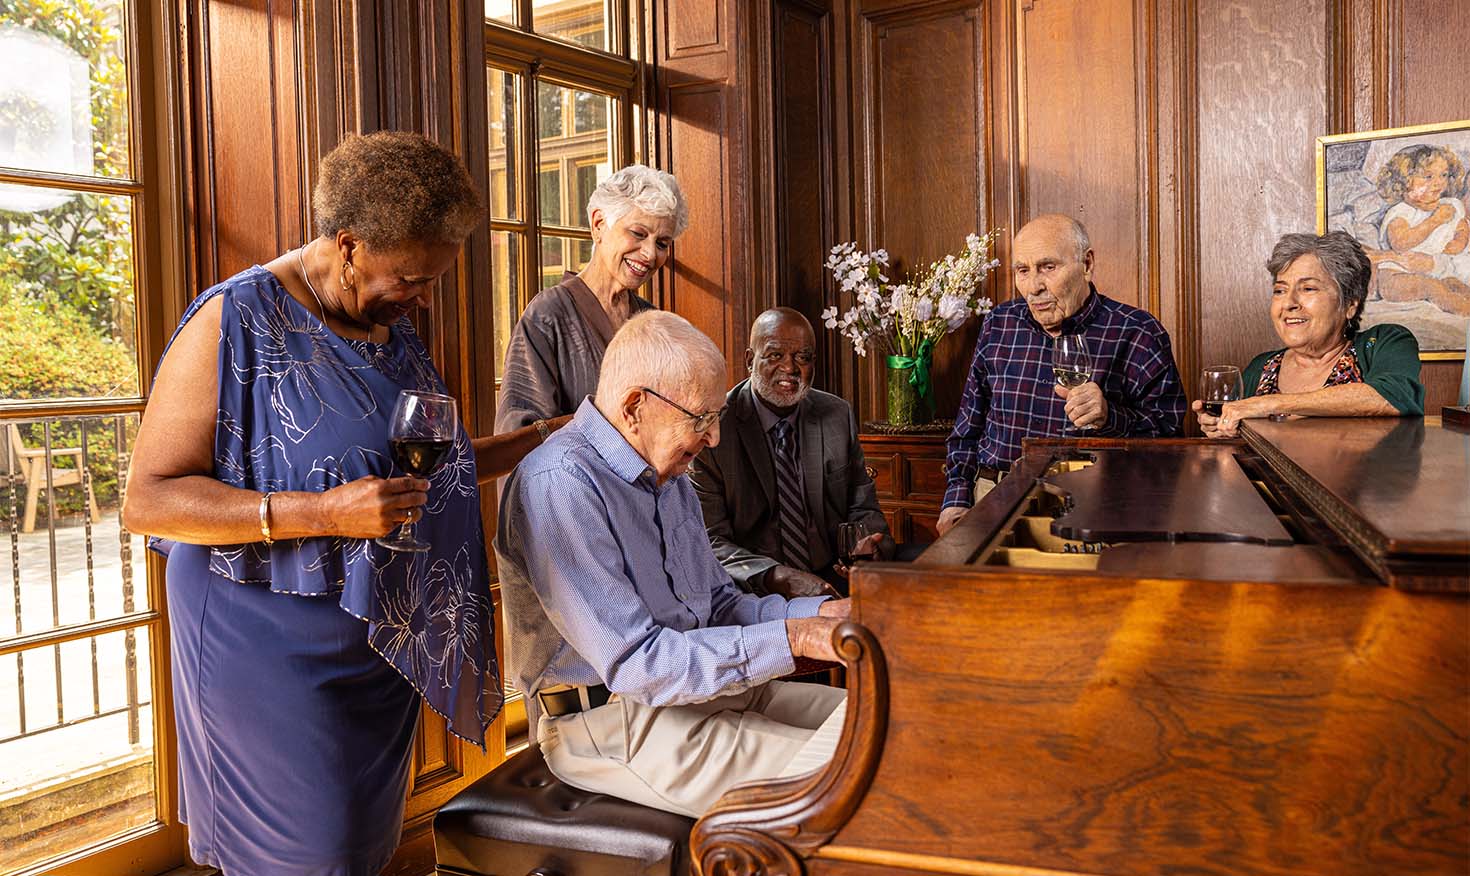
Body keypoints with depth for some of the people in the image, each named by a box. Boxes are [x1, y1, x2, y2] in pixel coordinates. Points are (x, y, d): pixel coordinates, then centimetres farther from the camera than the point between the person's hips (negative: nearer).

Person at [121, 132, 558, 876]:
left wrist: (539, 441, 7)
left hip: (381, 642, 7)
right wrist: (323, 513, -28)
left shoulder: (391, 327, 8)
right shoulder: (237, 321, -14)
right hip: (275, 651, -6)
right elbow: (147, 500, -18)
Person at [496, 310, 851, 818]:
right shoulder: (559, 482, -21)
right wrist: (793, 638, -25)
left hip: (700, 685, 9)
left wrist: (821, 613, -1)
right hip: (611, 723, -9)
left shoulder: (669, 477, 11)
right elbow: (634, 662, -25)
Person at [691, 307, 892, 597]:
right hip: (751, 593, -2)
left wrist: (870, 545, -11)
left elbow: (862, 508, 13)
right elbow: (710, 540, -11)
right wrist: (776, 577, -27)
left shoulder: (838, 416, 7)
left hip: (832, 583, 3)